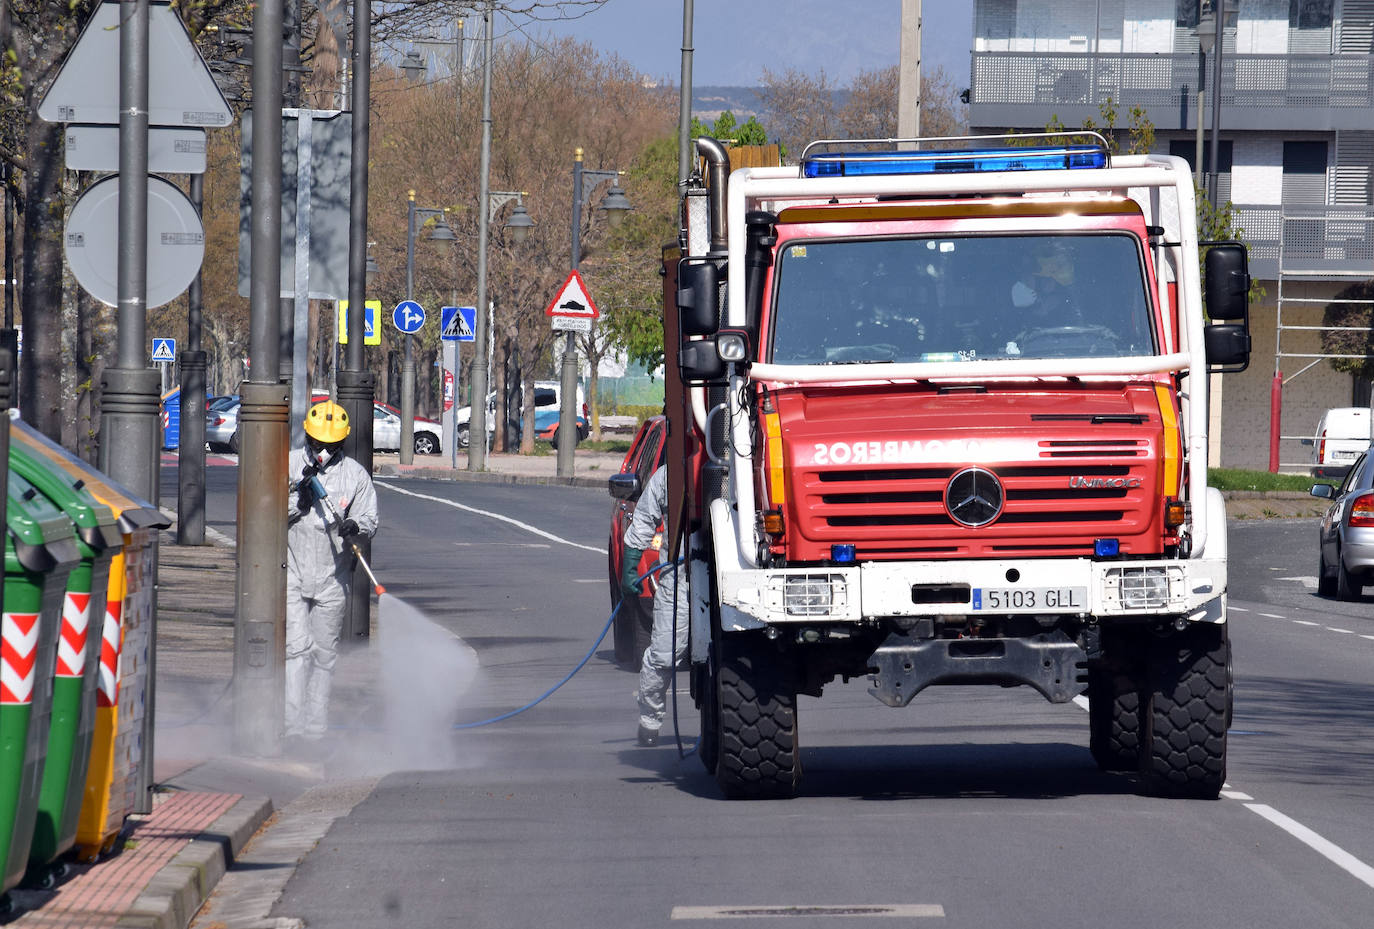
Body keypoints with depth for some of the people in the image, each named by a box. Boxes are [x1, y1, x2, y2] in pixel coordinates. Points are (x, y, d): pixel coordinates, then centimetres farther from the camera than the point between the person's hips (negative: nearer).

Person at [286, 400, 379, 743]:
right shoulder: (289, 466, 1)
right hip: (291, 571, -2)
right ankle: (291, 723, -15)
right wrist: (298, 498, -18)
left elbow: (369, 519, 1)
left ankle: (315, 725, 16)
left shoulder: (355, 474, 4)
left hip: (332, 578, 2)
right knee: (298, 647, -12)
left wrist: (355, 526, -22)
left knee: (324, 652, 8)